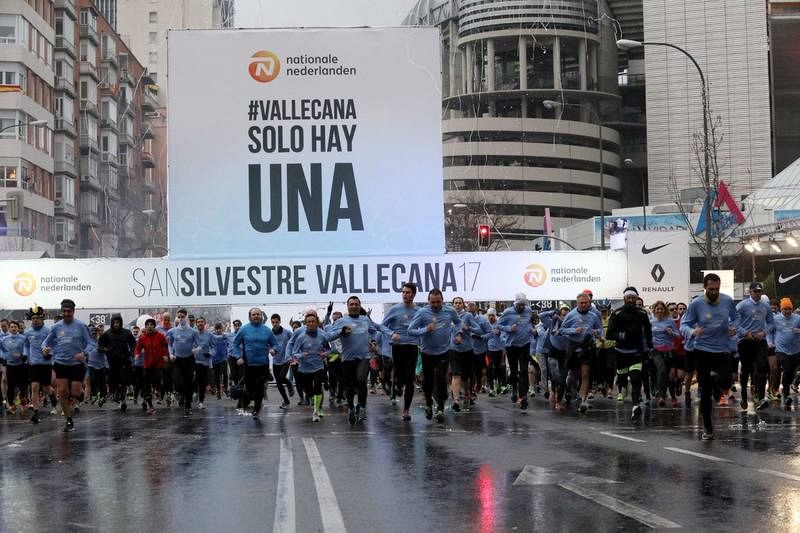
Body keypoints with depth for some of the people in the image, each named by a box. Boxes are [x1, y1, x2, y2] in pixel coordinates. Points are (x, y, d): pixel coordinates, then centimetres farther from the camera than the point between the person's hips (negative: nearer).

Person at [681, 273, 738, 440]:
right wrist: (692, 332, -30)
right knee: (706, 390, 3)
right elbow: (683, 325, -9)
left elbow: (735, 317, 14)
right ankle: (707, 428, 13)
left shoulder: (728, 301, -3)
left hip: (722, 350, 2)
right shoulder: (696, 304, -11)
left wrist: (733, 328, -7)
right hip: (702, 350, -2)